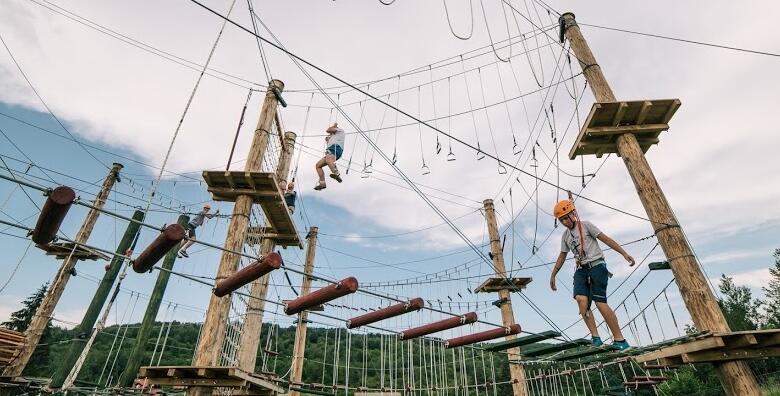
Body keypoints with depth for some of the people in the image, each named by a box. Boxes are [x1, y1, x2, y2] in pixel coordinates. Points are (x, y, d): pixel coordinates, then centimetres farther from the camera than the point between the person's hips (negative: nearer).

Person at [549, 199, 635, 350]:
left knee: (600, 303, -15)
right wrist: (553, 275, 27)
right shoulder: (565, 235, 18)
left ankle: (620, 340, -4)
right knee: (581, 299, -20)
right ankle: (596, 338, -20)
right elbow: (562, 256, 26)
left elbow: (606, 239, -1)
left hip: (596, 266, -5)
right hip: (581, 270, 5)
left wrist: (624, 253, -11)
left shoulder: (586, 225, 3)